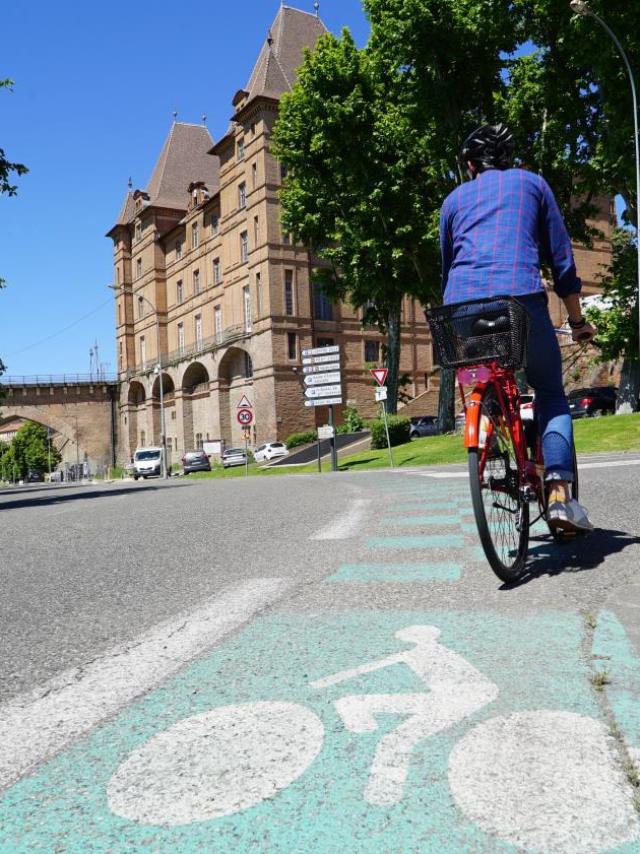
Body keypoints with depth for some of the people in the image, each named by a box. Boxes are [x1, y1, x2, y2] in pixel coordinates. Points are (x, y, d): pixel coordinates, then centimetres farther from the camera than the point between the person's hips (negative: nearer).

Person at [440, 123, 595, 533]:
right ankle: (560, 493, -6)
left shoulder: (454, 198, 26)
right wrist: (578, 321, 22)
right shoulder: (532, 183, 20)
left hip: (461, 305, 2)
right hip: (520, 298, -2)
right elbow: (562, 258, 16)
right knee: (551, 393, 10)